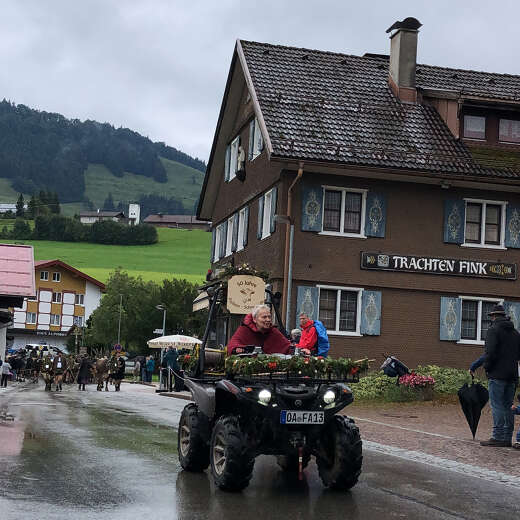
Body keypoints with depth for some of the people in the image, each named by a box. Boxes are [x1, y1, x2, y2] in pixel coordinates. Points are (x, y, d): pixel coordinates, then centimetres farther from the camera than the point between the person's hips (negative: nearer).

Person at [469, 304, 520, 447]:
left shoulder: (494, 330, -7)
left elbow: (490, 352, -16)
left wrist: (487, 367, -4)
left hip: (497, 374, -7)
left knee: (497, 405, -7)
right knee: (507, 406, 11)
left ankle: (498, 437, -10)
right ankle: (507, 438, 12)